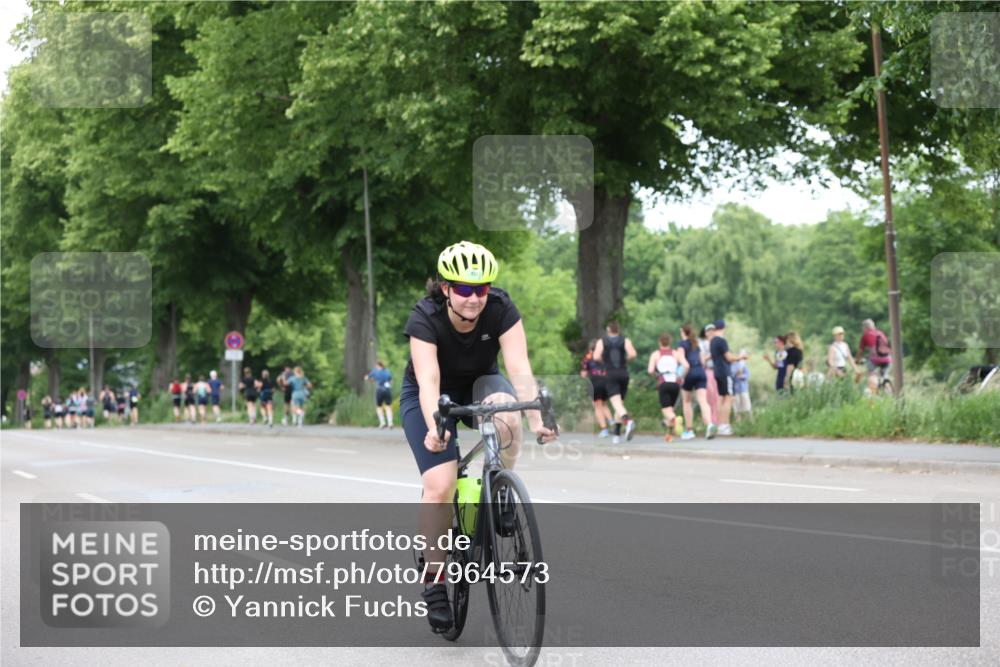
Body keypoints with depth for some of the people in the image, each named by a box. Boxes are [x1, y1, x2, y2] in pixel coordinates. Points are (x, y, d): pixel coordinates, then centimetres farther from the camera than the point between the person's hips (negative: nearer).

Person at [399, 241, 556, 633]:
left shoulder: (501, 310, -24)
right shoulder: (425, 318, -29)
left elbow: (520, 369, -32)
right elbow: (428, 380, -39)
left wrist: (536, 418, -47)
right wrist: (434, 427, -56)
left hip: (479, 384, 2)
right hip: (428, 397, -2)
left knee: (506, 414, -35)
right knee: (440, 485, -20)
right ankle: (434, 582, -6)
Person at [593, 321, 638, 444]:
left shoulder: (602, 342, 4)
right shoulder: (625, 341, 5)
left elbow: (596, 356, -10)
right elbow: (633, 354, -12)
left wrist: (605, 361, 10)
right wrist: (626, 360, 9)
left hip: (610, 375, -3)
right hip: (624, 374, 3)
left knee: (617, 405, -16)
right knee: (620, 403, 17)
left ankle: (628, 421, -48)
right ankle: (617, 435, 16)